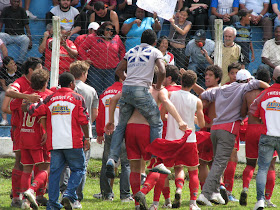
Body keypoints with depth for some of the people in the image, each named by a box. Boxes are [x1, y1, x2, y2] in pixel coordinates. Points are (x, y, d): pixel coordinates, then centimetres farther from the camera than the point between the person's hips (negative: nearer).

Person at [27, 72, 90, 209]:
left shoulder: (50, 99, 8)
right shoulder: (77, 98, 0)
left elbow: (34, 111, 5)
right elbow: (84, 120, -4)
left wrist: (29, 105, 26)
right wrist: (87, 138, 3)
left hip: (54, 143, 3)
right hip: (73, 142, -3)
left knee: (55, 172, 7)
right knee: (78, 169, 8)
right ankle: (69, 195, -11)